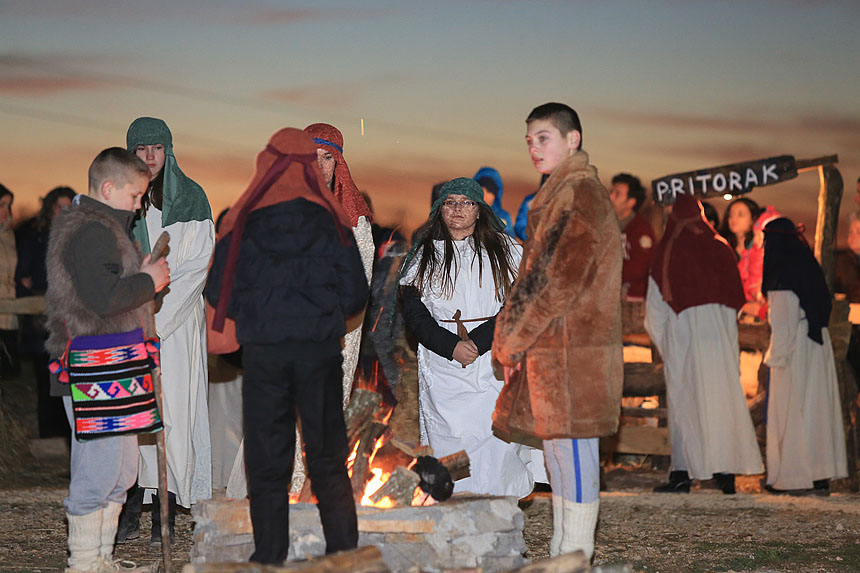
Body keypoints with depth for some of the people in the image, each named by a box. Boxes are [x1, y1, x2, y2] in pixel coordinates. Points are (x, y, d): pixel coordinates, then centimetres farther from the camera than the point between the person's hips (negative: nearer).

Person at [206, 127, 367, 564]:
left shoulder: (241, 221, 0)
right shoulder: (331, 220, 0)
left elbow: (218, 292, 2)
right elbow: (356, 293, 1)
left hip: (262, 352, 0)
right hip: (321, 351, 0)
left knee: (266, 461, 6)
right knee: (328, 460, 9)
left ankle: (270, 556, 7)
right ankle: (344, 551, 11)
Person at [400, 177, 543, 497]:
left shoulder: (503, 249, 10)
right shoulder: (426, 254, 12)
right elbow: (413, 312, 4)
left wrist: (478, 341, -13)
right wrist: (451, 346, -11)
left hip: (494, 357, -1)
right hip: (443, 367, 1)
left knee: (496, 442, -11)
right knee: (451, 441, -7)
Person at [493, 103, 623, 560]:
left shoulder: (581, 195, -11)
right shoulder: (558, 195, 21)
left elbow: (562, 279, -18)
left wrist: (513, 339, -12)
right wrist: (514, 338, 13)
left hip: (572, 349, -10)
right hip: (552, 348, 10)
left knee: (572, 450, -7)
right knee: (556, 448, 12)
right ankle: (561, 554, 19)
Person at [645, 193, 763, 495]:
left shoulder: (666, 253, -1)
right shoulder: (721, 248, 8)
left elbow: (655, 307, 1)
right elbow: (736, 300, 10)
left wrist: (663, 344, 13)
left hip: (683, 337, -3)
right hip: (720, 336, 3)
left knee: (684, 400, -1)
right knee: (722, 398, 6)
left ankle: (682, 473, -5)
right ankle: (726, 471, 4)